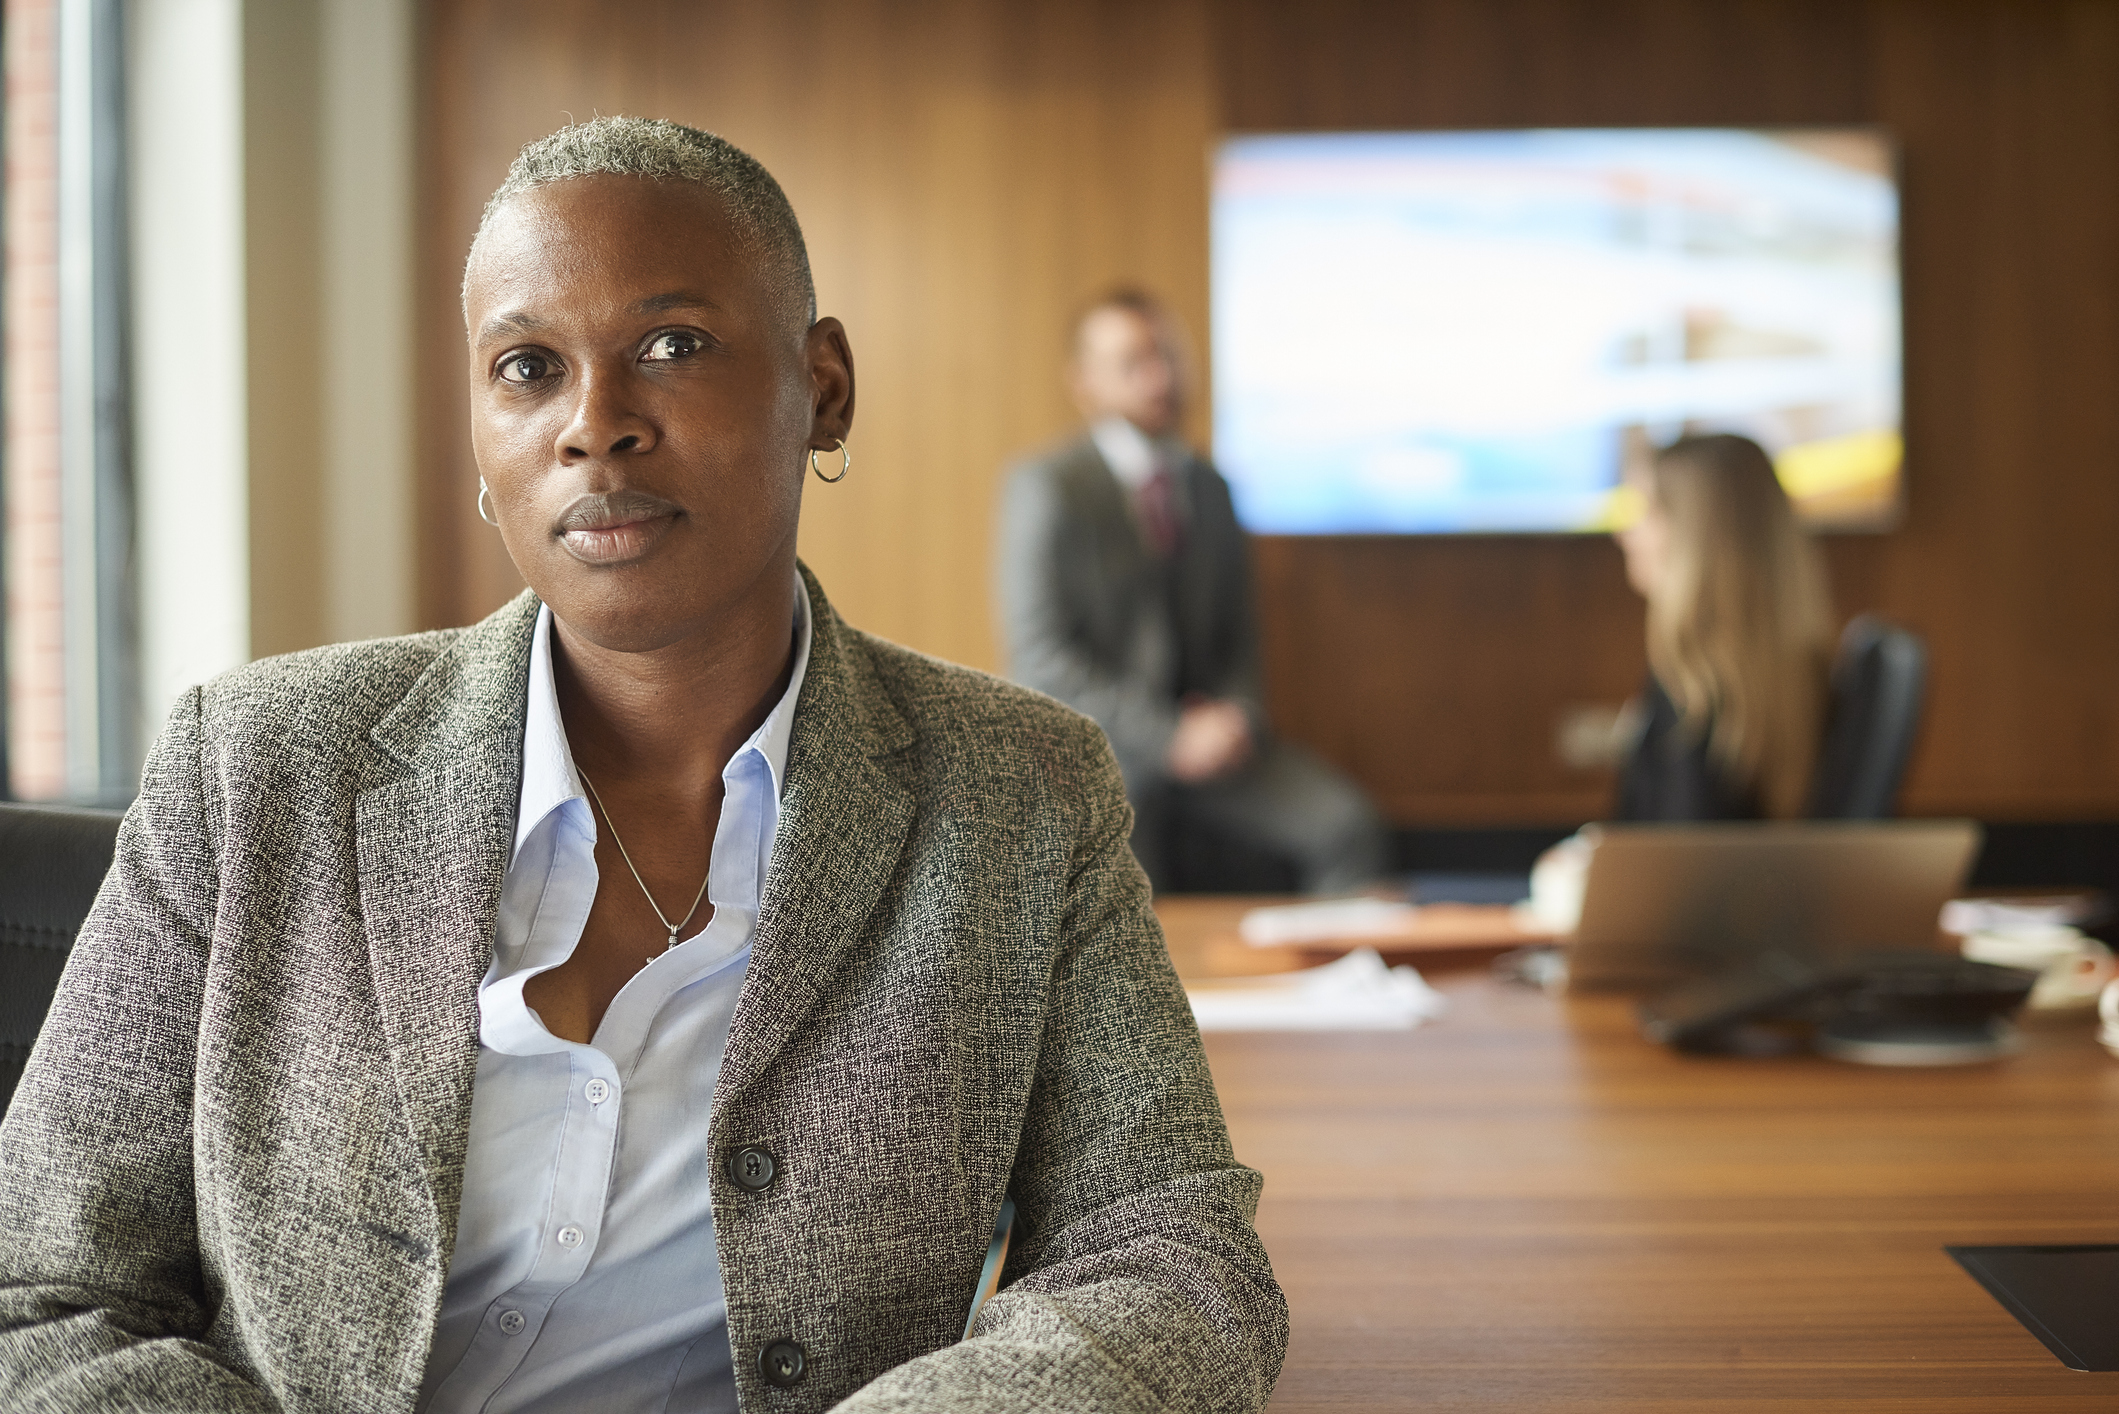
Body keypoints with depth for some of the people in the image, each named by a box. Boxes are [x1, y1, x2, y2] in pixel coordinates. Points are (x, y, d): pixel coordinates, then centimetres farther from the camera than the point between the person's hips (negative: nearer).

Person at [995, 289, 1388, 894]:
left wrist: (1235, 714, -5)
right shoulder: (1046, 487, -8)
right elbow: (1041, 655, -14)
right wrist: (1168, 738, -20)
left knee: (1347, 826, -16)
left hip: (1201, 733, 5)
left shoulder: (1207, 487, 12)